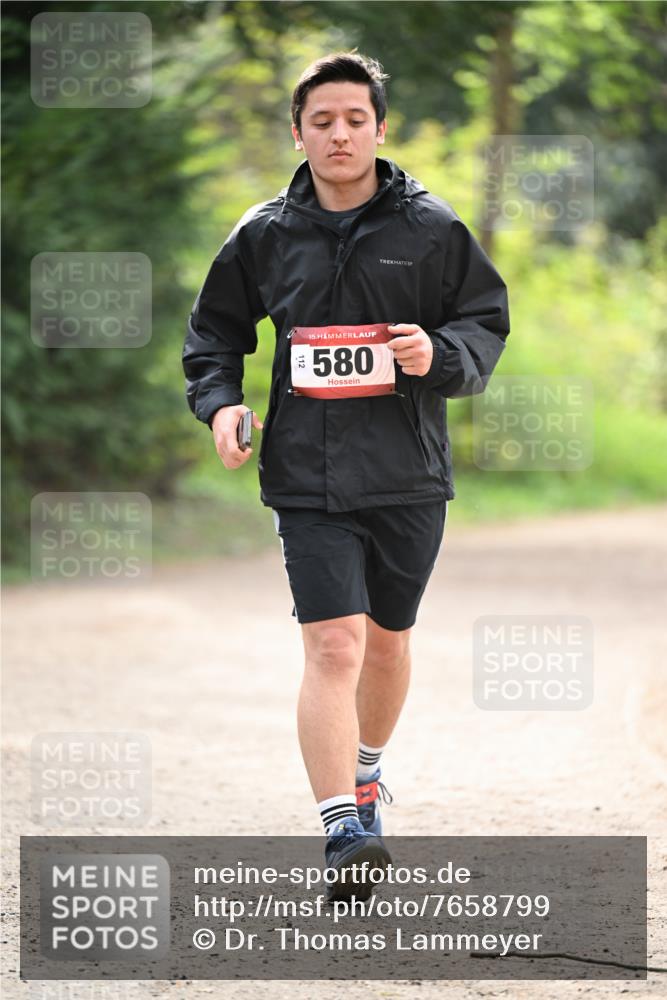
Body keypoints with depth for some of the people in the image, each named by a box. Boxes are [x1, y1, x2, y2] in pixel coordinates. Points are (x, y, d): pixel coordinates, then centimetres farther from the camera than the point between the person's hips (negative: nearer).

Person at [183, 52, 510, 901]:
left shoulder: (430, 228, 1)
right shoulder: (264, 235, 4)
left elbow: (486, 322, 5)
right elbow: (215, 331, 15)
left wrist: (440, 354, -16)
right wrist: (218, 401, -3)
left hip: (410, 477, 1)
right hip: (308, 479, -1)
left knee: (387, 639, 17)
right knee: (333, 647, -14)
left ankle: (364, 768, 45)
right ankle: (345, 835, -20)